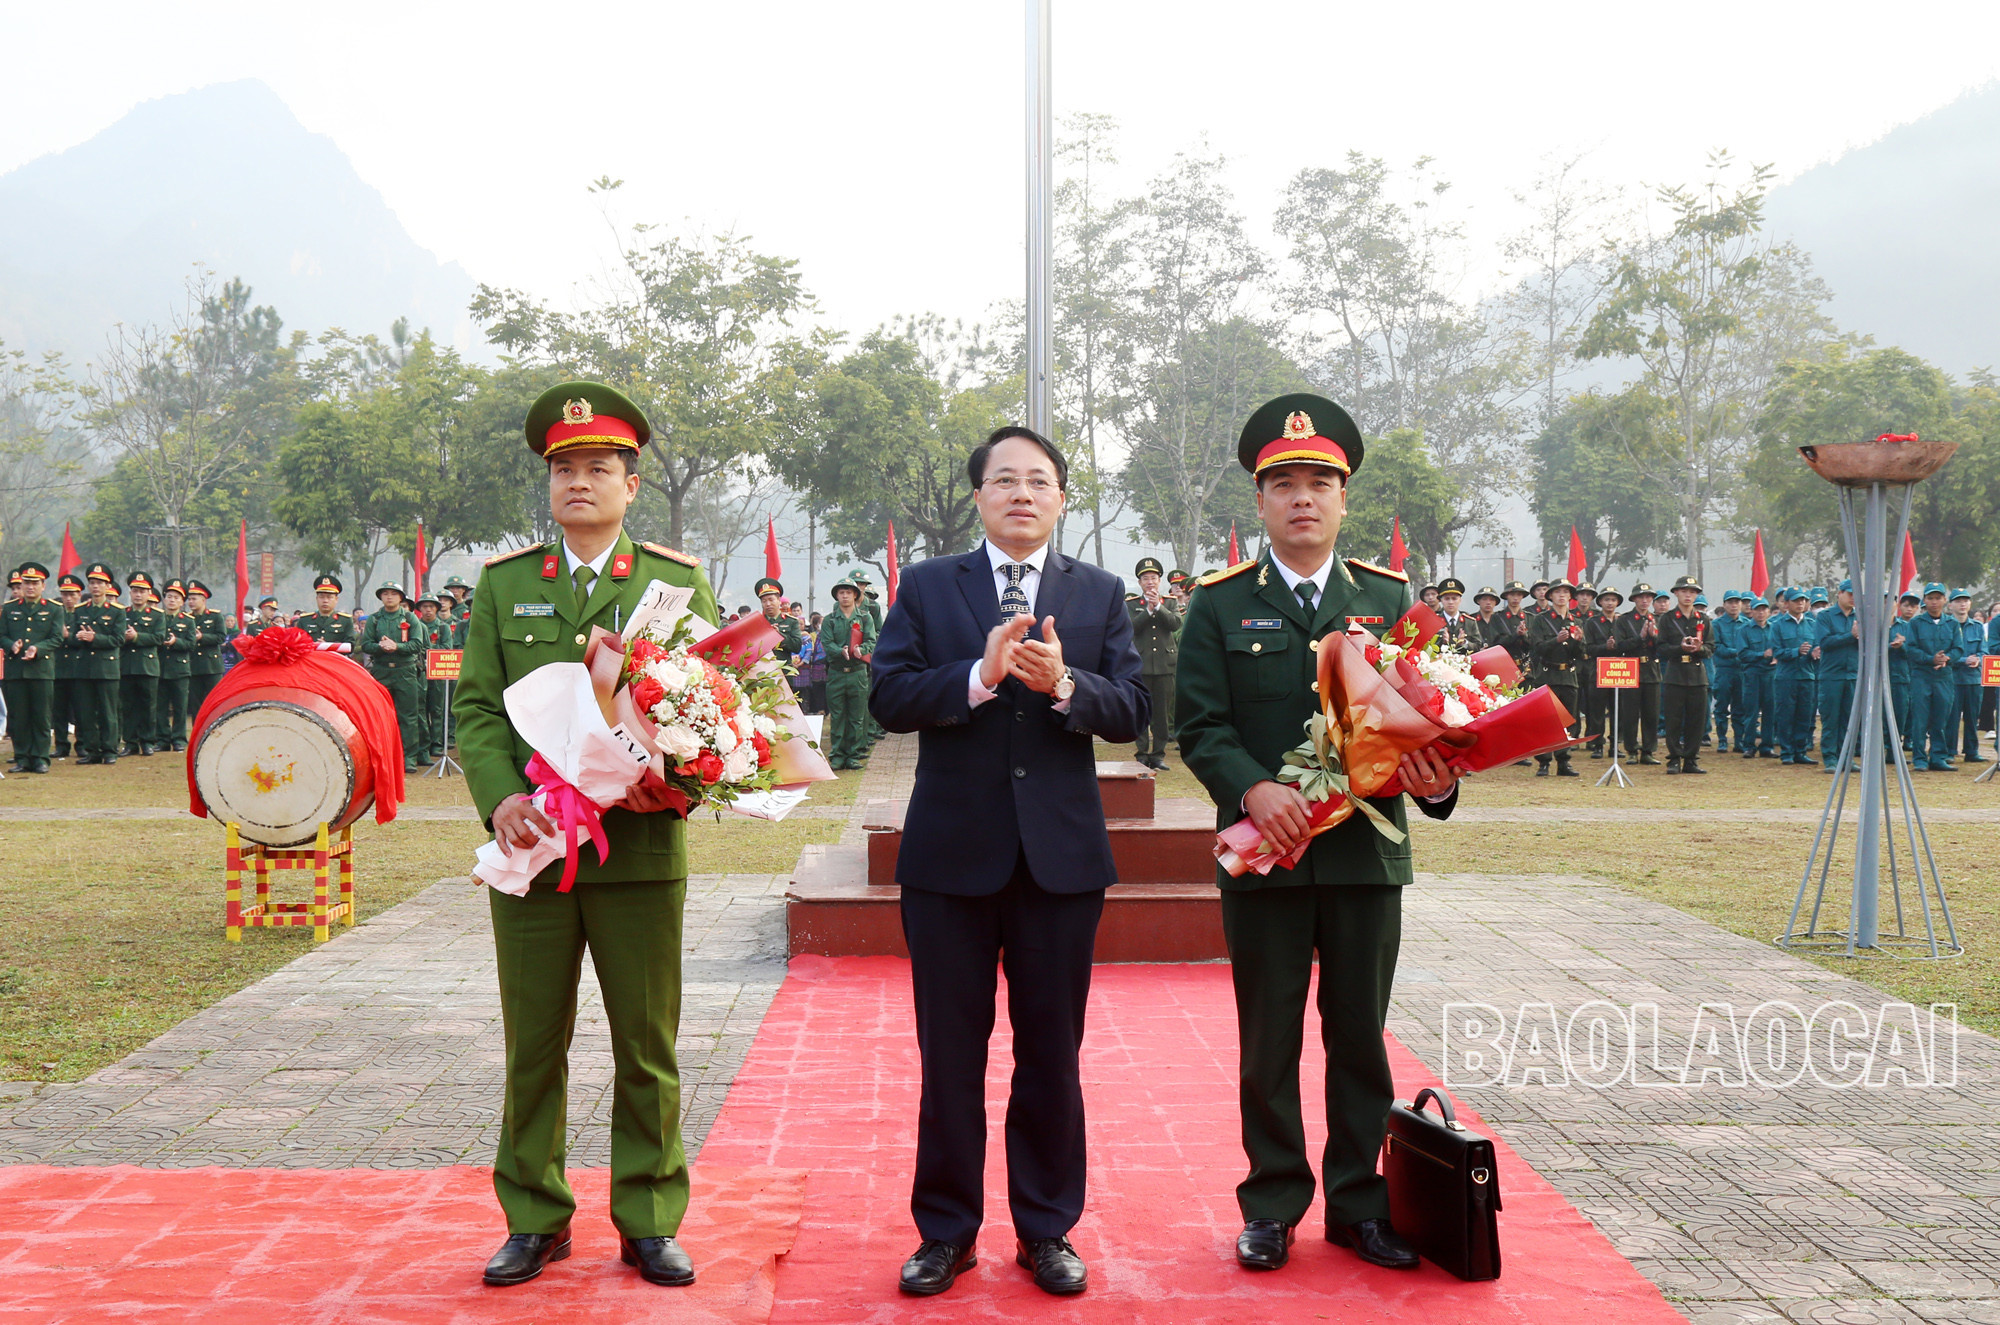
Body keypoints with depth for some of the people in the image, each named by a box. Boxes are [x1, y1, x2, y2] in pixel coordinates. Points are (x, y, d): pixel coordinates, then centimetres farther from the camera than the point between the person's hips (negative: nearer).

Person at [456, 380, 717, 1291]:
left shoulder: (679, 582, 7)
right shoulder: (504, 584, 9)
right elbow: (476, 707, 4)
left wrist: (671, 779, -15)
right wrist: (500, 800, -13)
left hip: (641, 848, -1)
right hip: (532, 846, 1)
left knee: (647, 1045, 6)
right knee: (532, 1044, 8)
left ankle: (650, 1222, 18)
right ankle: (535, 1221, 20)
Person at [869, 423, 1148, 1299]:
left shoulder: (1100, 594, 7)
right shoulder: (927, 587, 4)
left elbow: (1130, 711, -3)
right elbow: (888, 697, -8)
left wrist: (1063, 684, -22)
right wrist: (980, 675, -21)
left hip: (1061, 855, 1)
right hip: (951, 853, -1)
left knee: (1052, 1055, 9)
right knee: (950, 1056, 8)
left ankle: (1047, 1230, 22)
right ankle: (945, 1232, 21)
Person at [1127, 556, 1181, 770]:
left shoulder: (1169, 603, 11)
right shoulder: (1131, 604, 6)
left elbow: (1175, 624, -6)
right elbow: (1131, 627, -9)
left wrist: (1158, 607, -14)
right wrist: (1148, 610, -17)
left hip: (1165, 664, 2)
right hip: (1140, 664, -2)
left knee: (1163, 711, 3)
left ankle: (1159, 754, 9)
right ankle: (1142, 754, 4)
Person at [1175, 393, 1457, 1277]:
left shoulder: (1389, 597, 9)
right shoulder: (1220, 605, 3)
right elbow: (1201, 726, -3)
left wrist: (1436, 779, -15)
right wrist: (1254, 789, -21)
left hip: (1367, 850, 2)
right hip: (1262, 853, -2)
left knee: (1360, 1036, 9)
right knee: (1269, 1040, 7)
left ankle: (1359, 1202, 21)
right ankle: (1272, 1204, 19)